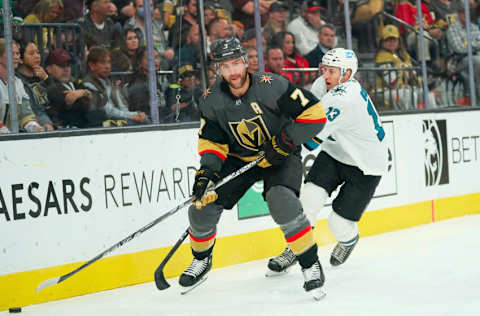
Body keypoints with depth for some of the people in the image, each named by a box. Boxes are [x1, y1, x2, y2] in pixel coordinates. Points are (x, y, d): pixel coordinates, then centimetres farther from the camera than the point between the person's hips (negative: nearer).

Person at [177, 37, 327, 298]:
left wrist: (285, 141, -27)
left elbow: (315, 114, -23)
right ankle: (201, 260, 26)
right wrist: (207, 170, -22)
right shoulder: (212, 101, -12)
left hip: (280, 157, -4)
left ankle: (311, 264, -15)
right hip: (239, 158, 4)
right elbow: (212, 141, -4)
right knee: (203, 206, -5)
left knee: (281, 200, -32)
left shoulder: (271, 86, -26)